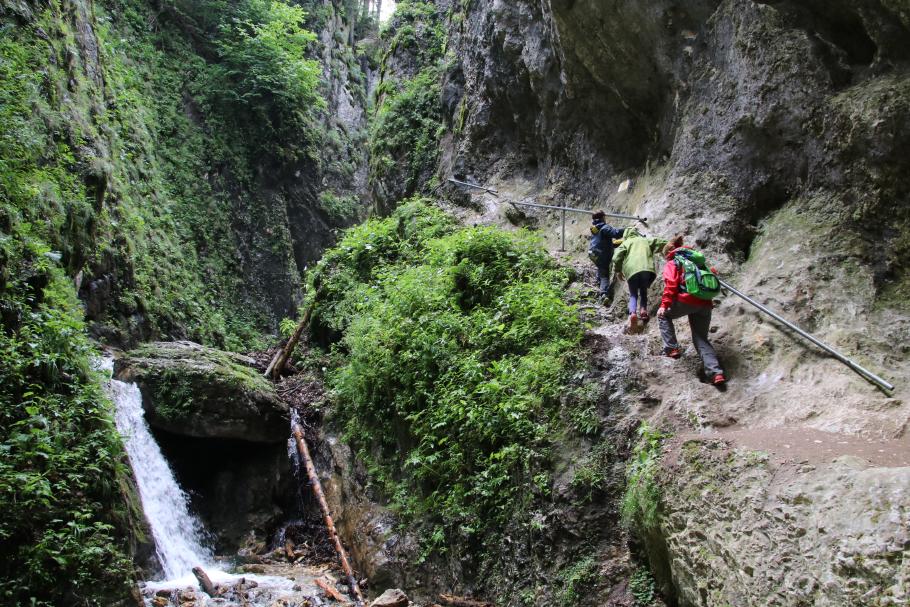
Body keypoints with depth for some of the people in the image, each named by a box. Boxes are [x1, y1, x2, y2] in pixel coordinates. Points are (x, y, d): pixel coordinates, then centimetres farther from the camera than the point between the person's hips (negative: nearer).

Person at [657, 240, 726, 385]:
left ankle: (671, 348, 8)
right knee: (701, 338, 11)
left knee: (663, 315, 22)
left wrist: (664, 305, -12)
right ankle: (716, 372, -9)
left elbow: (670, 285, -6)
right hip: (705, 304, 6)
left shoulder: (671, 264, 9)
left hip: (686, 300, -6)